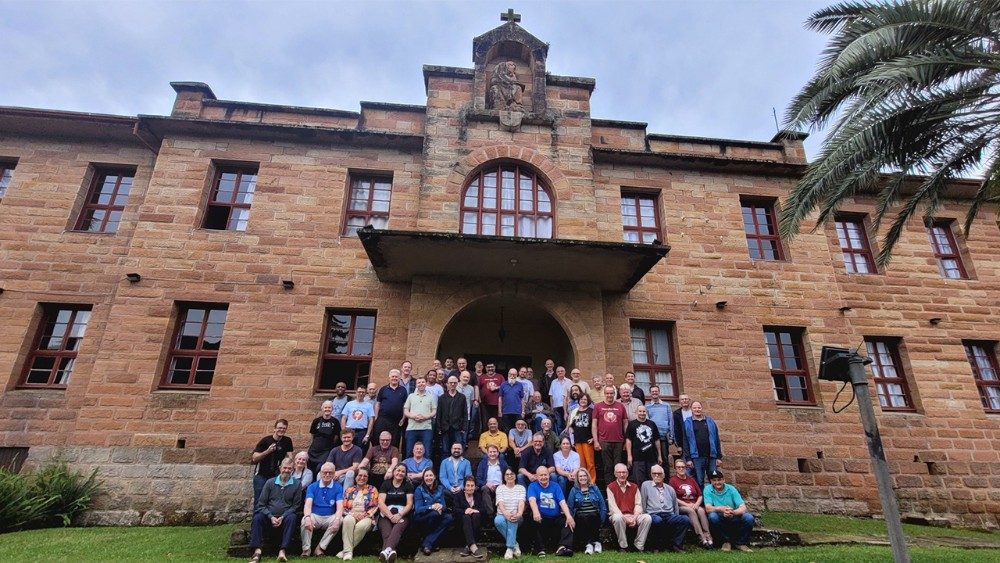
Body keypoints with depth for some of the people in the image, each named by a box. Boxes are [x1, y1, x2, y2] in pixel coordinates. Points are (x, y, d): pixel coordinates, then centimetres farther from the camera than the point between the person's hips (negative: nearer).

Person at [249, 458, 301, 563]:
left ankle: (282, 550, -37)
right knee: (257, 518, -27)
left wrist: (283, 517, -13)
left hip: (285, 517, -2)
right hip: (269, 517, 2)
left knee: (292, 517, -33)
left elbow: (296, 505, 3)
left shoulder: (296, 485, 6)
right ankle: (257, 551, -33)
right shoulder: (270, 482, 9)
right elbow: (261, 503, 5)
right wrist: (271, 517, -11)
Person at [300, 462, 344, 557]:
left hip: (330, 517, 0)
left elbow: (340, 507, -11)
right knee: (305, 520, -31)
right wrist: (307, 517, -35)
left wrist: (337, 519, -33)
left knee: (340, 520, -30)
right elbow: (308, 504, -12)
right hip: (315, 516, 0)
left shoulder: (338, 488, 0)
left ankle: (320, 548, -19)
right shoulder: (312, 487, 2)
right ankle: (306, 549, -17)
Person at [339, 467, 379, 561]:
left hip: (366, 517, -1)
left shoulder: (372, 490, 10)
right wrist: (353, 513, -10)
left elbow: (375, 507, 4)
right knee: (347, 520, -35)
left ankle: (346, 550, -22)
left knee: (361, 526, -36)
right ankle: (348, 551, -32)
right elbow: (344, 507, 8)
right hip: (351, 515, 1)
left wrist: (365, 514, -12)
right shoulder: (349, 490, 14)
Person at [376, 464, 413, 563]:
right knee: (386, 530, -31)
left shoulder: (408, 485, 13)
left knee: (398, 528, -33)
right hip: (386, 514, 1)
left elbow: (409, 504, 5)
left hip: (402, 514, -1)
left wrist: (399, 515, -13)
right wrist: (391, 516, -13)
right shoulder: (386, 484, 12)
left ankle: (386, 550, -58)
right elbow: (381, 502, 1)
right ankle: (390, 551, -57)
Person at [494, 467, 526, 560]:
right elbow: (500, 503, -10)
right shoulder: (500, 488, 9)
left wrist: (519, 513, -34)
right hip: (503, 515, 0)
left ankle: (510, 548, -30)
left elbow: (521, 502, -10)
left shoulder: (521, 488, 9)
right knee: (498, 520, -35)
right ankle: (514, 544, -22)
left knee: (513, 519, -36)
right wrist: (506, 513, -33)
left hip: (516, 517, 0)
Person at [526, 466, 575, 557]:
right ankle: (540, 549, -24)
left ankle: (563, 547, -33)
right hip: (541, 519, -2)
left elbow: (562, 502, -4)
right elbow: (532, 500, -18)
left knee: (569, 521, -20)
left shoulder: (555, 486, 9)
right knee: (534, 518, -31)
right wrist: (536, 512, -40)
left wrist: (568, 516, -23)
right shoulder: (532, 486, 3)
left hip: (556, 518, 2)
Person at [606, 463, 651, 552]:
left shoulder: (634, 487, 14)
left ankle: (639, 546, -13)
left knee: (647, 518, -24)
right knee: (618, 518, -37)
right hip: (619, 515, -3)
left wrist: (635, 517, -13)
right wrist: (624, 517, -19)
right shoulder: (611, 487, 1)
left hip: (633, 516, 3)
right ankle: (623, 547, -19)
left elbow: (638, 504, 6)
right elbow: (612, 507, -7)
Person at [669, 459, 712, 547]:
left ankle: (708, 536, -35)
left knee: (701, 510, -28)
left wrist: (697, 504, -4)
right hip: (681, 507, -4)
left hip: (695, 505, 4)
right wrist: (687, 504, -13)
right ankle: (702, 538, -36)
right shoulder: (673, 480, 5)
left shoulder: (691, 479, 21)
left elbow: (700, 495, 16)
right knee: (691, 510, -33)